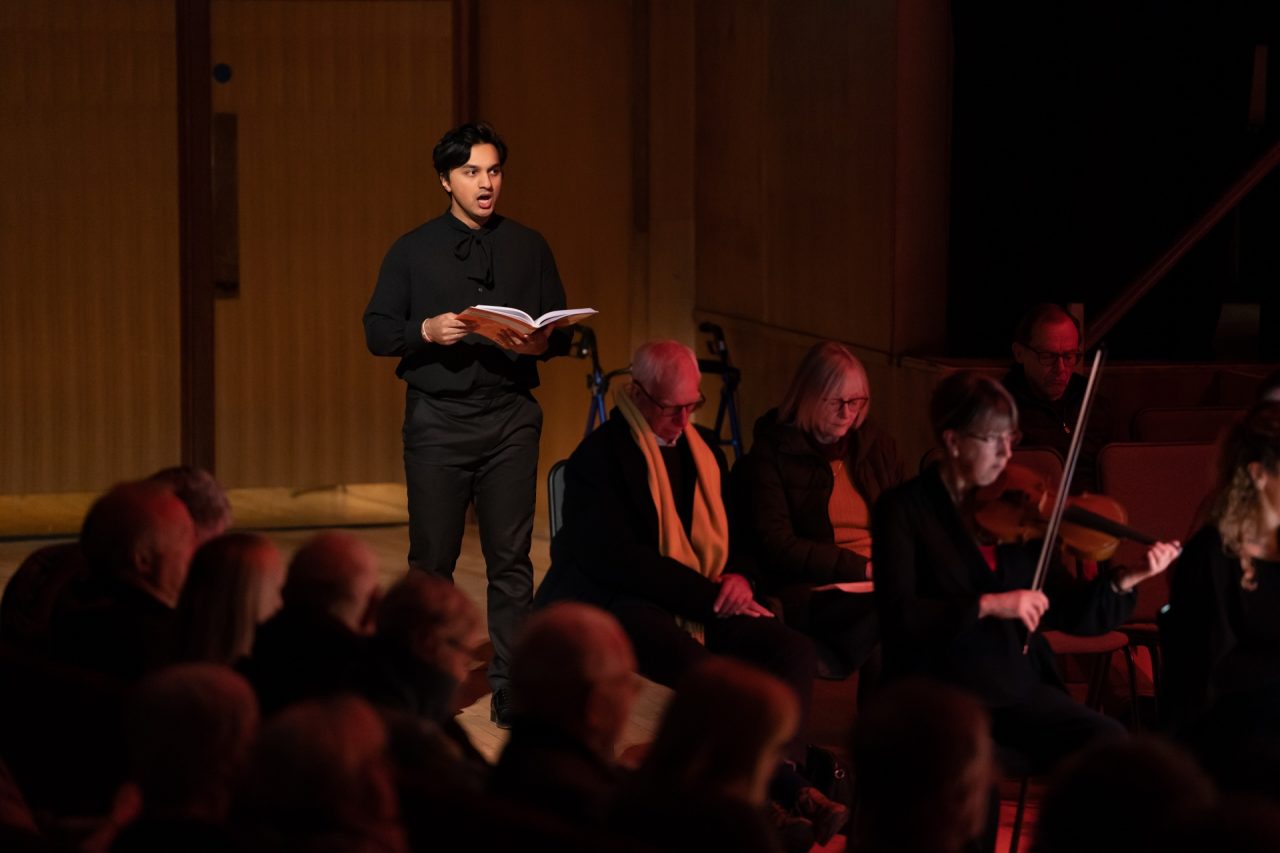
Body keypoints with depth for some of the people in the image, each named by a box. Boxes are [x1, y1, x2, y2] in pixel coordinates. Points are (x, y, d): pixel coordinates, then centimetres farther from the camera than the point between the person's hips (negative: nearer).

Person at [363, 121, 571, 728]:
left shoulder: (528, 248, 11)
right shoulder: (413, 251, 7)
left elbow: (562, 333, 12)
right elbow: (377, 332, 4)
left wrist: (539, 342, -11)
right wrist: (427, 330, -14)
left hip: (511, 416, 1)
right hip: (438, 419, -1)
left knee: (510, 557, -2)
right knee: (432, 557, 2)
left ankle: (510, 688, 1)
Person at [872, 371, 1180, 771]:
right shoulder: (904, 509, -1)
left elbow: (1066, 612, 8)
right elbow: (897, 614, -13)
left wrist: (1125, 579, -9)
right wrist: (988, 605, -20)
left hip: (1021, 688, 4)